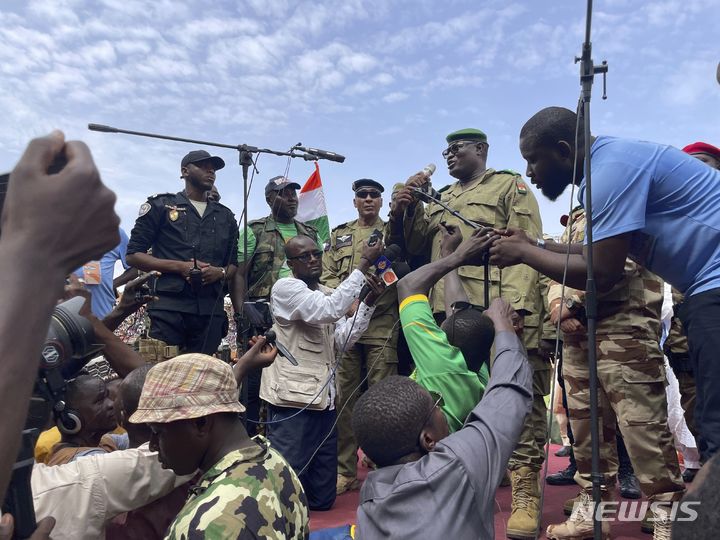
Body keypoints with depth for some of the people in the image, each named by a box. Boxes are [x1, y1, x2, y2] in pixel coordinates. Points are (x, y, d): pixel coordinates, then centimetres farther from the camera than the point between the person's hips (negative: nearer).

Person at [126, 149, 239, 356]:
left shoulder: (225, 216, 20)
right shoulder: (160, 206, 10)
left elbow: (234, 264, 21)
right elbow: (133, 255, 5)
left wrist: (220, 272, -4)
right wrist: (179, 266, -9)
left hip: (211, 310, 3)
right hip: (169, 306, -3)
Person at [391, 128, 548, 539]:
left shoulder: (511, 186, 9)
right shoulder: (442, 199, 27)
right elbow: (418, 243, 21)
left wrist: (515, 304, -20)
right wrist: (408, 209, 4)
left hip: (499, 308, -6)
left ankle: (526, 493, 2)